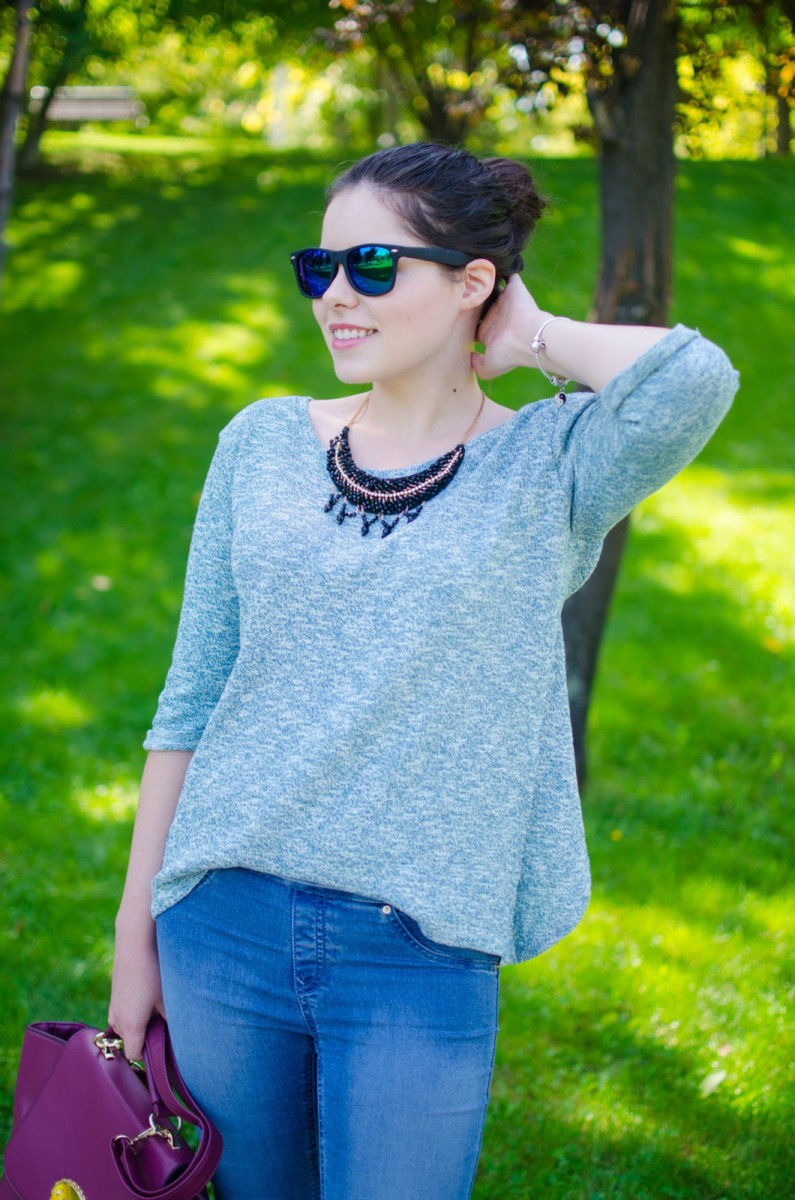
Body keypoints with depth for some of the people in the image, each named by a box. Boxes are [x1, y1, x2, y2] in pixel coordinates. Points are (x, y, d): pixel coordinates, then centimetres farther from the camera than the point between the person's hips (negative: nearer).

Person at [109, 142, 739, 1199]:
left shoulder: (546, 469, -4)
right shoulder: (263, 445, 4)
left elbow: (694, 378, -27)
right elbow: (190, 702, 8)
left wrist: (534, 338, -8)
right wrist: (136, 934, 8)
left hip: (420, 961, -3)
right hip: (225, 925, 3)